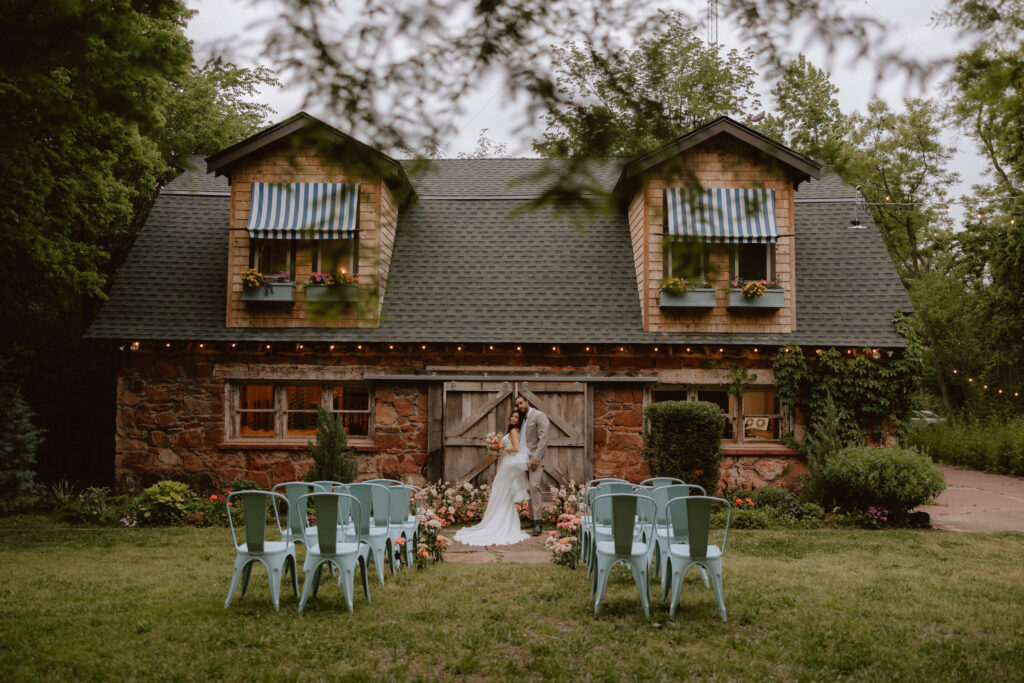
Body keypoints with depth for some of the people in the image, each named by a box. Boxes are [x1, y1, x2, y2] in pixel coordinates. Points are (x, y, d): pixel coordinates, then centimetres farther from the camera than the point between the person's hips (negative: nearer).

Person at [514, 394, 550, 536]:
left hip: (536, 457, -8)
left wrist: (536, 458, -20)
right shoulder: (523, 419, 18)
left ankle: (537, 522, -19)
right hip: (526, 458, 8)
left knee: (534, 486, -17)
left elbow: (543, 438, -15)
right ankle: (532, 519, 14)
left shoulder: (539, 416, -8)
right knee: (529, 488, 8)